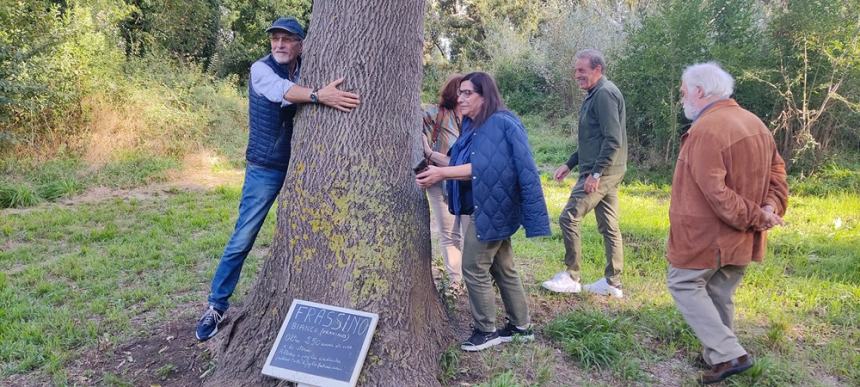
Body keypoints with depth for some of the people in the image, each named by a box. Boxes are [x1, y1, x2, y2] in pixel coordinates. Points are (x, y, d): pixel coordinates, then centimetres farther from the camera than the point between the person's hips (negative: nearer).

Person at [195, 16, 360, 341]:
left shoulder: (306, 71, 5)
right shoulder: (261, 69, -10)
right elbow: (283, 92, -31)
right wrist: (320, 96, -47)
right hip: (265, 169, -4)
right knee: (242, 239, -2)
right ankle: (216, 305, 10)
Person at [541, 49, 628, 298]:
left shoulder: (604, 93, -14)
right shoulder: (595, 95, 18)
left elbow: (613, 140, -22)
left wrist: (595, 173, -23)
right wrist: (569, 164, 21)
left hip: (601, 172, -10)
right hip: (606, 173, 10)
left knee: (569, 218, -8)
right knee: (609, 226, 11)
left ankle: (571, 278, 1)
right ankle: (613, 283, 17)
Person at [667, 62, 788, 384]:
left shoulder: (705, 130, -22)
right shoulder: (754, 123, 10)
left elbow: (715, 193, -27)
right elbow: (777, 171, 11)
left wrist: (755, 216, -17)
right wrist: (769, 208, -4)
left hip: (708, 234, -8)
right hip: (742, 236, 9)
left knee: (684, 284, 7)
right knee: (720, 295, 17)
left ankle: (728, 355, 1)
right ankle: (717, 355, 27)